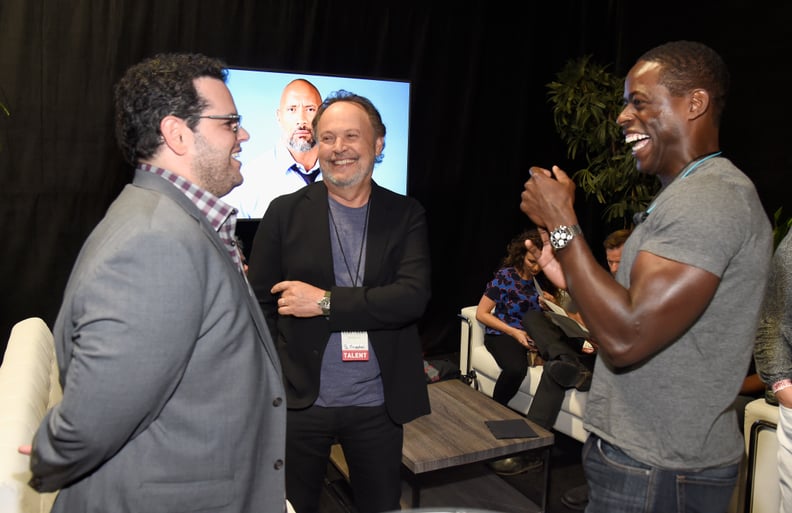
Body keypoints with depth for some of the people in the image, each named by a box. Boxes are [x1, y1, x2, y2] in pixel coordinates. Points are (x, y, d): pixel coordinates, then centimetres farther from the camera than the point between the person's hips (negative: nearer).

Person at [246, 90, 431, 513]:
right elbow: (261, 306, -1)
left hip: (378, 405, 1)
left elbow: (414, 296, -13)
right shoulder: (285, 212, -2)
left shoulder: (405, 215, 0)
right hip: (298, 401, 0)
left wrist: (326, 302, -18)